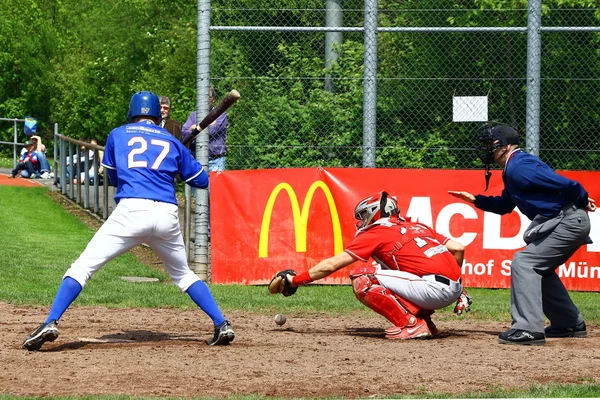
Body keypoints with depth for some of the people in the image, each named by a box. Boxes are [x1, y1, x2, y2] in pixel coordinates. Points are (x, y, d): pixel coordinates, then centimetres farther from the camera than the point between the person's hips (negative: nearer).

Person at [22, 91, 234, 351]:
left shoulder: (118, 135, 18)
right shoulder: (172, 142, 21)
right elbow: (201, 180, 27)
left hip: (130, 212, -3)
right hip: (167, 215, 3)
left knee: (82, 267, -1)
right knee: (183, 274, 24)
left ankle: (50, 324, -17)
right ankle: (222, 325, 14)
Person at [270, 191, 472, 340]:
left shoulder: (376, 233, 5)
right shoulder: (418, 227, 24)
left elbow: (331, 265, 5)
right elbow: (458, 248, 17)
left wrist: (295, 280, 15)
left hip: (434, 289, -8)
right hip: (454, 289, 8)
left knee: (361, 277, -3)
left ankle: (410, 324, -7)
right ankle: (424, 321, 15)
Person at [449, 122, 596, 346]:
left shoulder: (520, 167, -17)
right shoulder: (513, 170, 16)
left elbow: (565, 184, -21)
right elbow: (504, 205, 28)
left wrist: (583, 201, -8)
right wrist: (475, 200, 17)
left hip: (569, 222, -11)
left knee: (524, 262, -14)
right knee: (539, 269, 23)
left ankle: (529, 329, -21)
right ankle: (570, 325, 30)